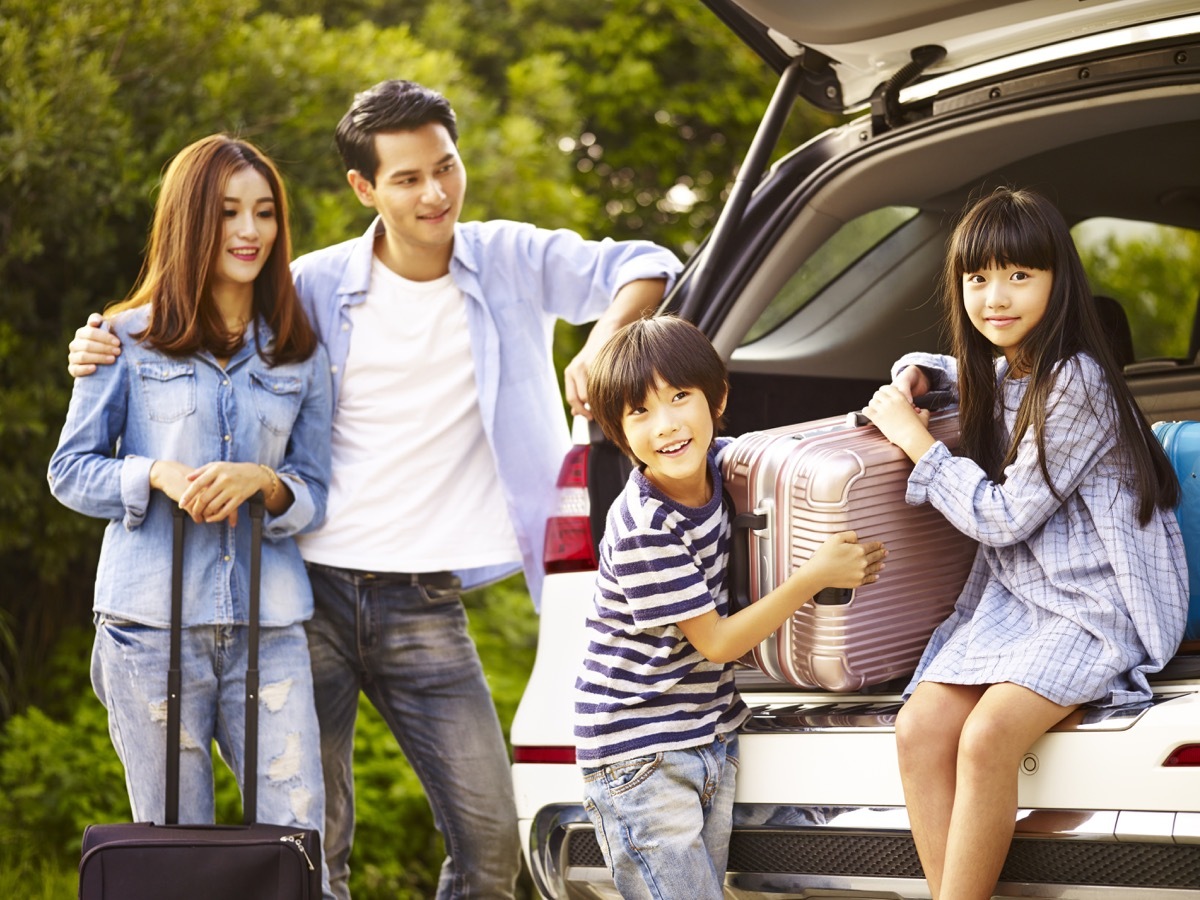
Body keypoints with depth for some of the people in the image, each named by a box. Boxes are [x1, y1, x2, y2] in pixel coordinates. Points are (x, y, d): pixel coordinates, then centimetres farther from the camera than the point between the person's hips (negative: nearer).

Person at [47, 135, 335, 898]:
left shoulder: (300, 354, 9)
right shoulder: (129, 340, 3)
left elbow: (315, 493, 10)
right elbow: (70, 470, 5)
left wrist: (263, 482, -12)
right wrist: (156, 476, -13)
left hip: (269, 628, 2)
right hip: (152, 622, -1)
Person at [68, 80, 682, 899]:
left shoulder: (510, 263, 3)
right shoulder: (319, 287, 2)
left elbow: (647, 266, 4)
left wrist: (604, 341, -16)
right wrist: (107, 353, -6)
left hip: (425, 607, 1)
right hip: (310, 590, 0)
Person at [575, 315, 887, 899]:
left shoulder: (714, 463, -3)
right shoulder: (643, 531, -25)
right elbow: (716, 642, -18)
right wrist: (815, 577, -18)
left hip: (710, 737, 8)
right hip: (640, 758, -8)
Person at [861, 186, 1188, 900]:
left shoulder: (1075, 383, -15)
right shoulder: (999, 370, 11)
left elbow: (1003, 517, -14)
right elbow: (949, 369, 38)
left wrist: (915, 440, -5)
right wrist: (914, 378, 14)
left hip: (1101, 603, -8)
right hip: (1018, 592, 8)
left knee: (987, 736, -30)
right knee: (920, 727, -16)